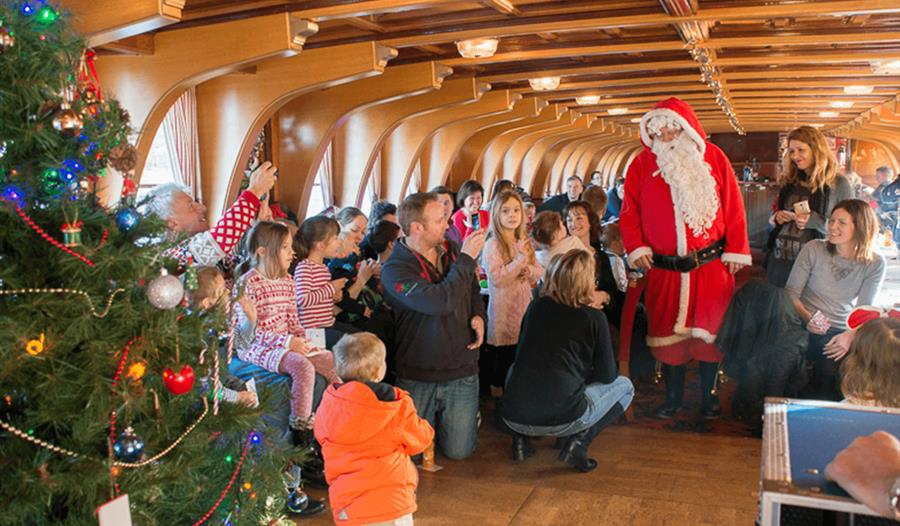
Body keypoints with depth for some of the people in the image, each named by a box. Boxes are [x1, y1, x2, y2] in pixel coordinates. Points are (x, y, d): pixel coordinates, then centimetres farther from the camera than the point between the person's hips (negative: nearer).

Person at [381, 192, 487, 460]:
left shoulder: (451, 253, 3)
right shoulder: (395, 270, -16)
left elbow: (474, 292, 21)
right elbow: (440, 301, -31)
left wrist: (478, 315, -2)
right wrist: (466, 259, -21)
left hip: (462, 371, 3)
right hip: (416, 375, -3)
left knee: (458, 451, 4)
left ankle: (468, 415, 36)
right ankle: (432, 418, 36)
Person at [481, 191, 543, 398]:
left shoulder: (524, 241, 10)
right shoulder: (493, 244, -12)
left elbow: (540, 271, 9)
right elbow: (497, 278, -22)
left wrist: (528, 270, -12)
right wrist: (521, 258, -19)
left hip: (524, 305, 6)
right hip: (503, 309, -6)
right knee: (501, 353, 2)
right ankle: (497, 389, 17)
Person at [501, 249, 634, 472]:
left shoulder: (536, 307, 9)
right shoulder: (594, 318, -2)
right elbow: (607, 376, 6)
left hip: (513, 417, 4)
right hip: (562, 419, -4)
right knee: (624, 386, 21)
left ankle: (520, 438, 16)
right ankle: (579, 440, 0)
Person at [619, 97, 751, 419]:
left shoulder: (713, 158, 1)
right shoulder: (642, 164, 3)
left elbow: (733, 208, 2)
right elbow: (630, 212, 4)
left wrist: (736, 251, -1)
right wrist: (636, 248, -8)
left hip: (711, 266, -1)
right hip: (664, 269, 1)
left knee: (710, 328, 6)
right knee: (667, 330, 7)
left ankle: (708, 394, 23)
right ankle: (672, 396, 22)